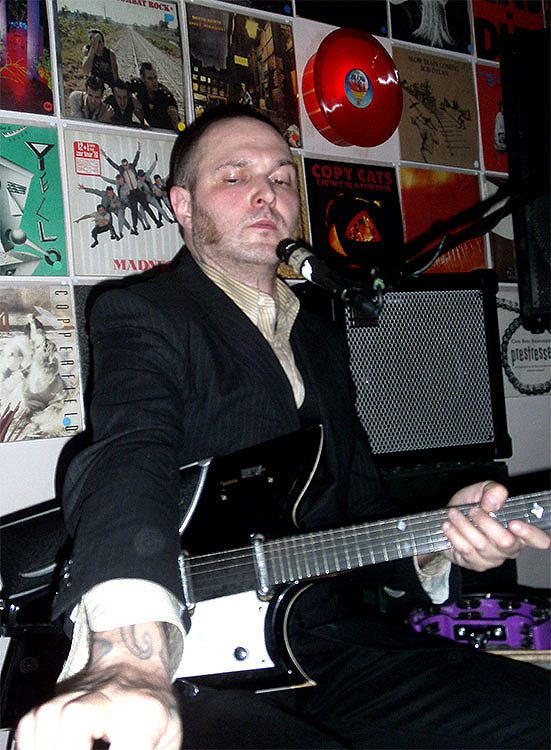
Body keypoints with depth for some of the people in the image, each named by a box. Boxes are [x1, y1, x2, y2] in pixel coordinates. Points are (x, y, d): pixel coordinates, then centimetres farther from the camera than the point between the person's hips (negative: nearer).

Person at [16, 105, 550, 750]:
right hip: (194, 662, -6)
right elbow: (129, 462, -25)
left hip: (329, 639, 6)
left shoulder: (320, 339, 18)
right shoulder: (138, 315, -5)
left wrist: (442, 536, -3)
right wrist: (132, 661, -43)